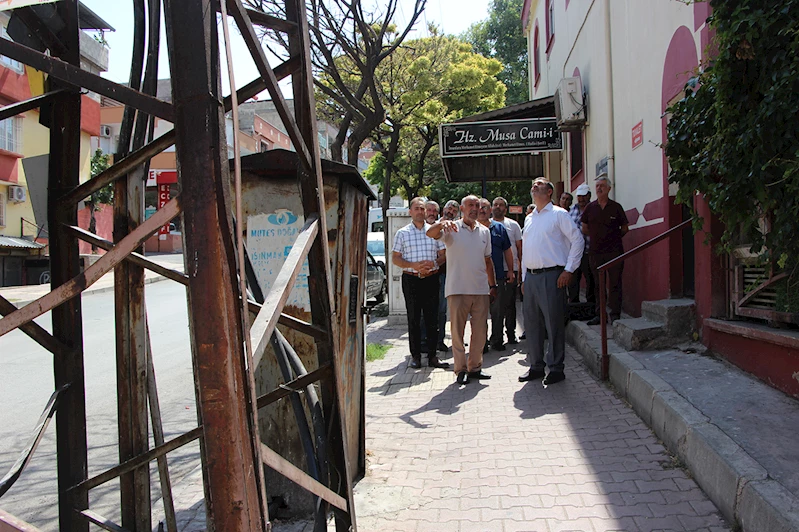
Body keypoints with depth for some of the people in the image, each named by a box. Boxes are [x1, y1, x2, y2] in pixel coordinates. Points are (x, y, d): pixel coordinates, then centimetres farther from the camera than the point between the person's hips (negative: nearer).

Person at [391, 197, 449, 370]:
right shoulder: (402, 233, 6)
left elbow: (442, 255, 13)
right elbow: (395, 258, 3)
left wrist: (433, 263, -9)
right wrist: (414, 265, -12)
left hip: (431, 279, 1)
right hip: (411, 279, -1)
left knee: (432, 319, 3)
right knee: (413, 319, 3)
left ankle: (432, 356, 10)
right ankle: (415, 356, 12)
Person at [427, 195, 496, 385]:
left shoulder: (484, 231, 13)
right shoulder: (452, 228, -1)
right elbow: (430, 233, -20)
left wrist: (493, 285, 16)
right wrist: (442, 223, -40)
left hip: (481, 289, 5)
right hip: (458, 289, -4)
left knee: (480, 331, 8)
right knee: (458, 330, 1)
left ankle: (475, 367, 21)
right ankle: (461, 369, 11)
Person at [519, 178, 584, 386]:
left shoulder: (558, 214, 0)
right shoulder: (529, 219, 19)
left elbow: (577, 240, -5)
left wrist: (568, 270, -11)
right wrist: (524, 277, 15)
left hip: (551, 276, -6)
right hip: (531, 277, 7)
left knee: (554, 323, -3)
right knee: (532, 323, 10)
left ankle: (556, 368, 8)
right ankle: (536, 366, 20)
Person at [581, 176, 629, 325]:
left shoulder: (616, 207, 2)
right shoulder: (590, 208, 6)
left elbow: (625, 228, 9)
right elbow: (584, 229, 13)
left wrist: (614, 237, 4)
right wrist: (597, 236, 7)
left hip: (614, 251, -2)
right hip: (595, 252, 2)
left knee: (615, 284, -2)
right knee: (598, 284, 7)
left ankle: (615, 315, 3)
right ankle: (600, 315, 14)